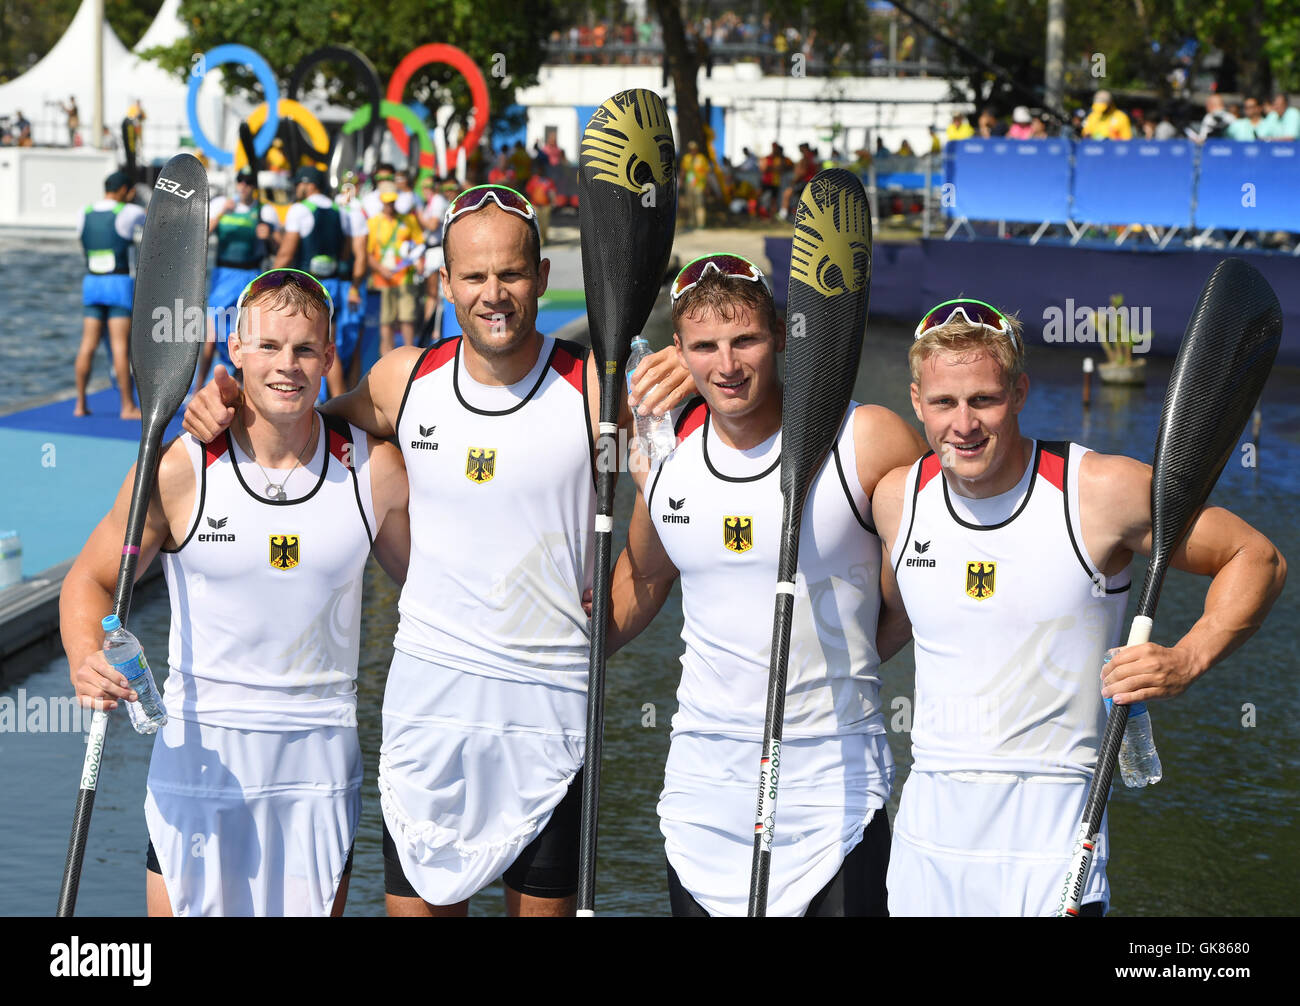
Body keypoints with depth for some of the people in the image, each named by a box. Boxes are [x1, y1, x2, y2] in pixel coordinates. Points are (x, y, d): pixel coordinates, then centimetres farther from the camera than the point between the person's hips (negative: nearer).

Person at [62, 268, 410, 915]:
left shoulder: (374, 468, -2)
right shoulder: (179, 469, -7)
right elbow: (92, 579, 2)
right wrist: (86, 658, -18)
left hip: (321, 760, 2)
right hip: (201, 748, -2)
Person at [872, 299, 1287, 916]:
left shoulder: (1105, 491, -11)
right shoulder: (897, 498, 2)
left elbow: (1256, 558, -2)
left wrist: (1187, 661, -15)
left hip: (1051, 825, -4)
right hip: (928, 824, 4)